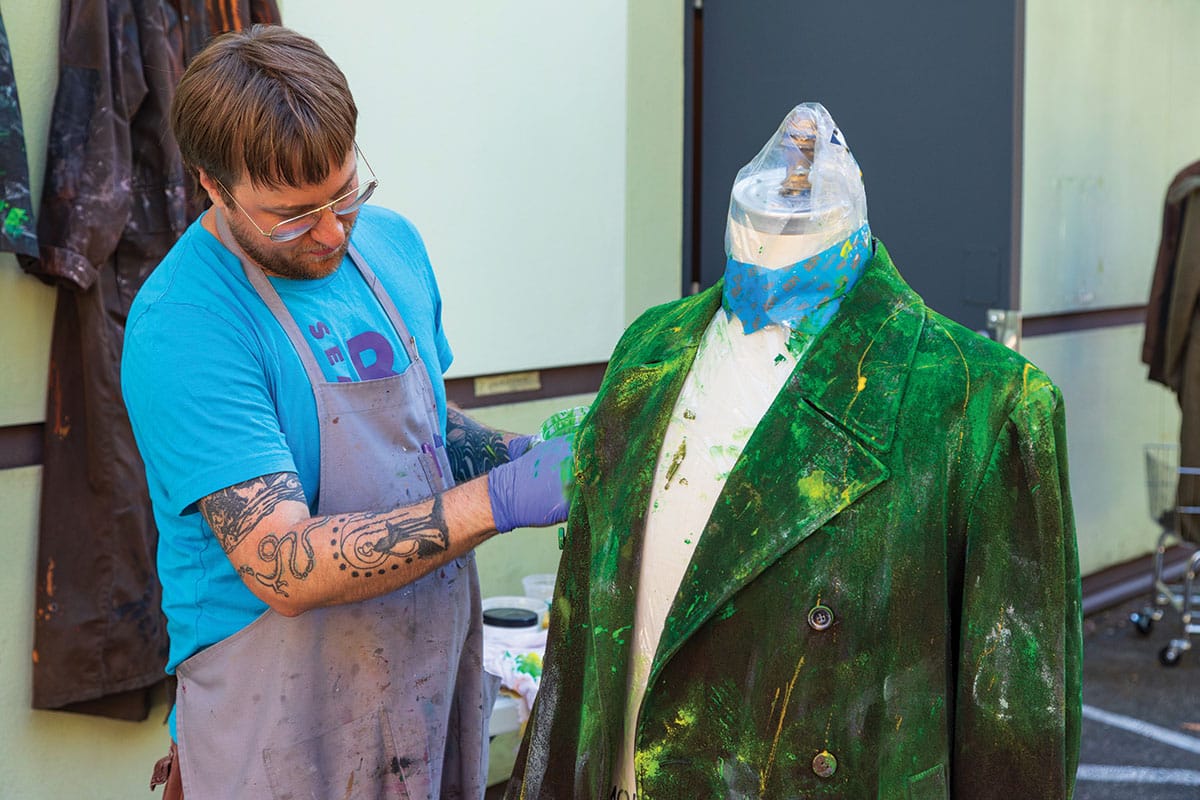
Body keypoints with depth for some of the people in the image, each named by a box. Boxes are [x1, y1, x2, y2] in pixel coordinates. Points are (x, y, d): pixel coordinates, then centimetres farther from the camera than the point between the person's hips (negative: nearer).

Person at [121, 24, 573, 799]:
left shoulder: (392, 243, 2)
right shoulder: (182, 328, -22)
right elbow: (285, 568, -26)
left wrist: (521, 453, -5)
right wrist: (499, 499, -31)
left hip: (440, 673, 6)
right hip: (284, 723, -6)